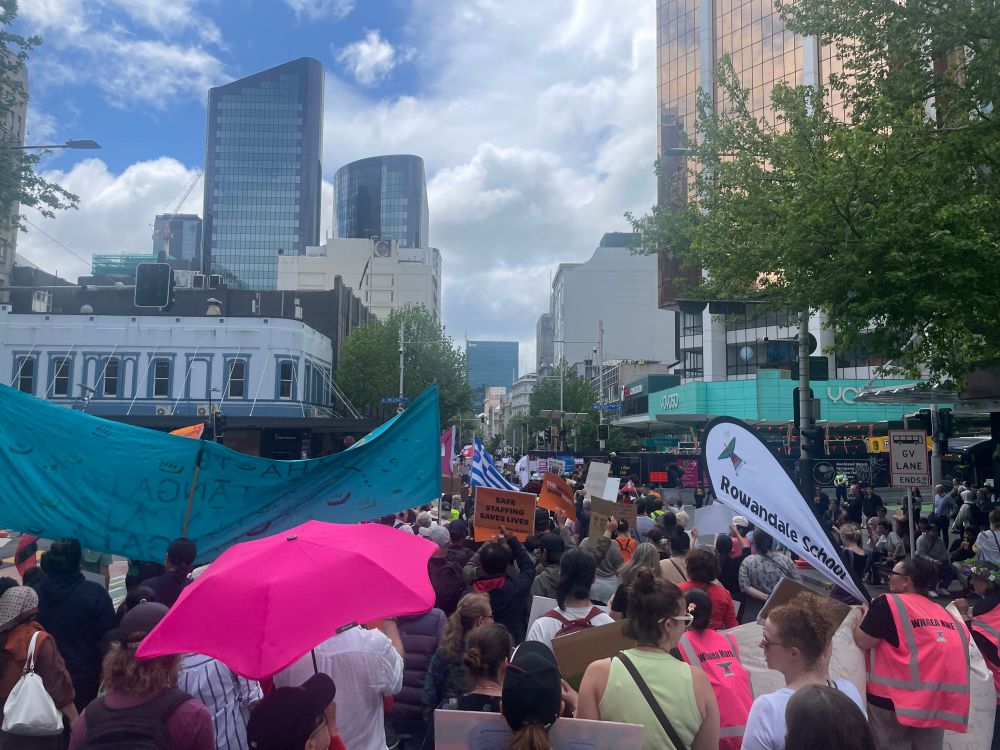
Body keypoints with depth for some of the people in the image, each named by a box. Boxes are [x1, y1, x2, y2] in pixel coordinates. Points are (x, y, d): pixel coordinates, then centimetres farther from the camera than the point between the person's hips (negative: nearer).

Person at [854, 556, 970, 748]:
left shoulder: (888, 603, -12)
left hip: (893, 699, -6)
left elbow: (862, 642, -10)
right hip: (934, 701, 6)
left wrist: (866, 615, 7)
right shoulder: (943, 612, 7)